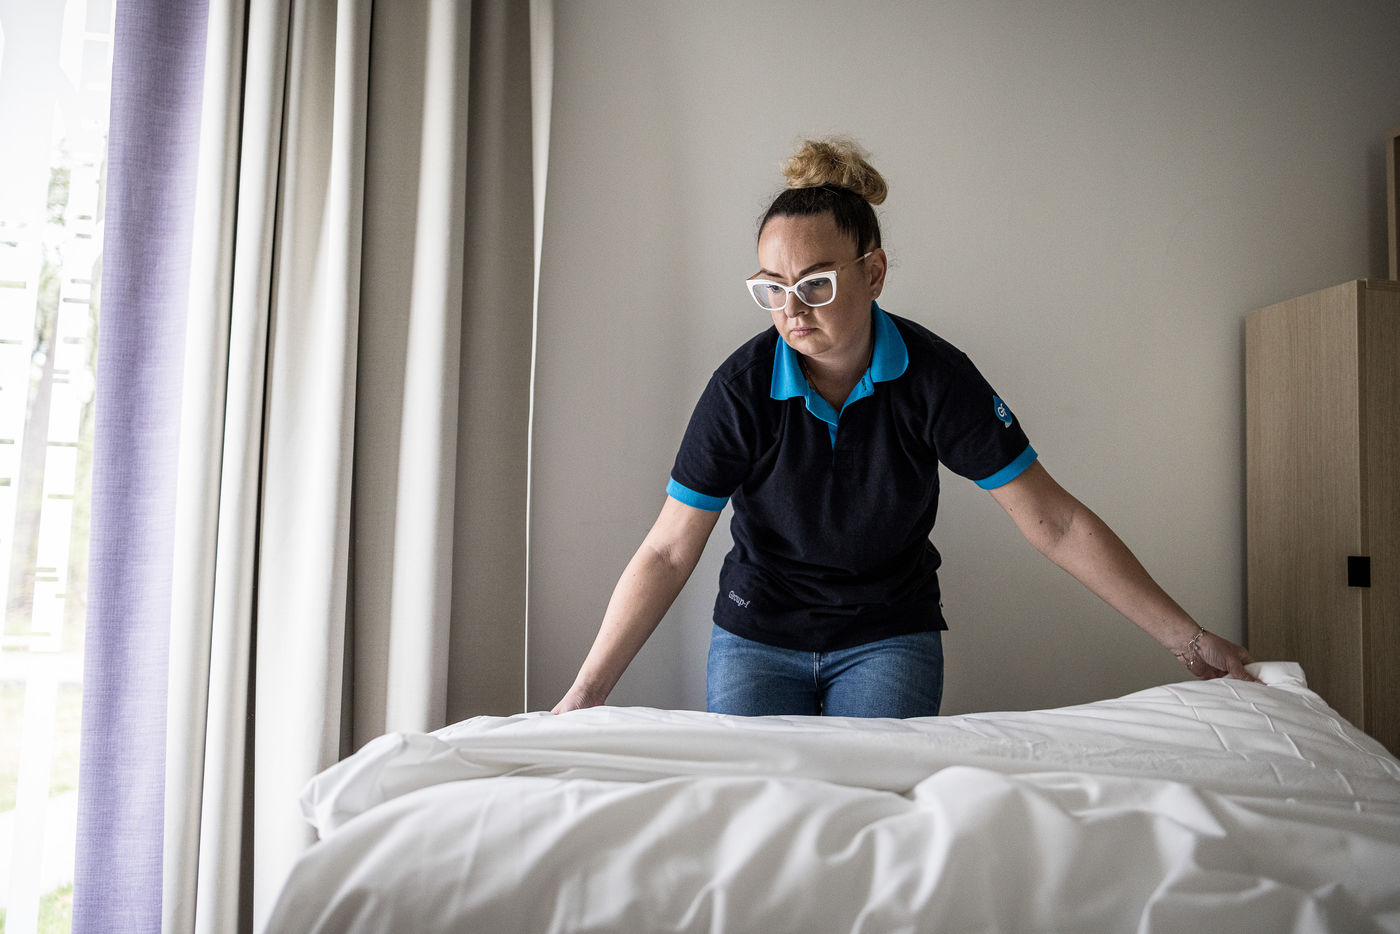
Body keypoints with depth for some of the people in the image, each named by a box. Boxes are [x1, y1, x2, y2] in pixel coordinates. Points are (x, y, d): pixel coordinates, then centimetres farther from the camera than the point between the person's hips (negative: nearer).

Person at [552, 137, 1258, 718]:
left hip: (889, 637, 0)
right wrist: (584, 694, -20)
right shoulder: (742, 387, -18)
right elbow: (668, 552, -15)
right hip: (757, 636, 1)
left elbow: (1054, 523, -13)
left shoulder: (934, 375, -17)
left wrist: (1188, 640, -12)